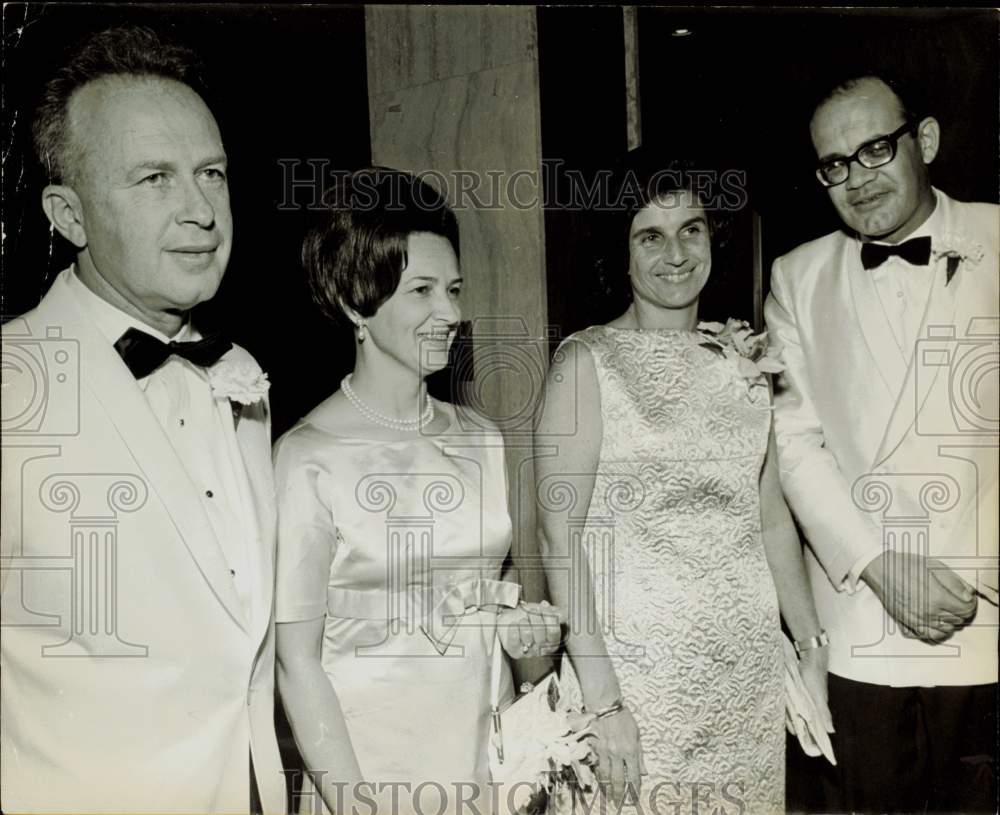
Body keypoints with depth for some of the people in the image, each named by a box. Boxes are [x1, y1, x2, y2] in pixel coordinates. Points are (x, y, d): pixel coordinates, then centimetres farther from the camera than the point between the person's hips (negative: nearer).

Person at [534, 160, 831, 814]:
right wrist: (603, 701, -16)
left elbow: (771, 516, 12)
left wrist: (813, 650, 9)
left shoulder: (744, 358, 7)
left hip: (753, 665, 5)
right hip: (639, 665, -5)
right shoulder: (588, 361, -8)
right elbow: (560, 536, -12)